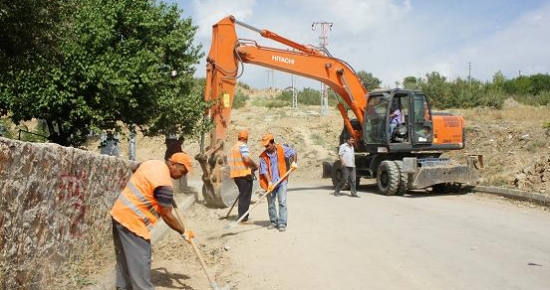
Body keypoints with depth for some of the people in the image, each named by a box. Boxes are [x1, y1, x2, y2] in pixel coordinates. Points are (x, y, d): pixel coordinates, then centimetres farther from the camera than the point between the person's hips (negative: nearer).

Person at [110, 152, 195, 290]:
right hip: (132, 220, -10)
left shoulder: (153, 163, 6)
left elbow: (134, 169, 30)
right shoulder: (164, 184, -21)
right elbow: (167, 216, -16)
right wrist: (184, 232, -5)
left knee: (125, 257, 19)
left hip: (119, 213, 10)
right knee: (140, 261, -7)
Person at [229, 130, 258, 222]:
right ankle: (243, 218, -5)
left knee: (242, 195, 17)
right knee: (245, 196, -4)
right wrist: (255, 166, -5)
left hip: (235, 174, 9)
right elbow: (247, 159, -22)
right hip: (244, 174, -9)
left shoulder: (233, 147, 19)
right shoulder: (243, 146, -9)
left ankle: (242, 216, 20)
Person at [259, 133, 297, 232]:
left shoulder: (282, 149, -4)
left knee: (282, 202, -7)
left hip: (281, 181, -1)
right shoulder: (263, 156, -5)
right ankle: (273, 222, 26)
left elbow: (293, 152, 12)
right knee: (270, 204, 10)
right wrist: (269, 182, -20)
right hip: (270, 183, 1)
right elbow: (264, 171, -10)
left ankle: (282, 223, -3)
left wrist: (293, 162, -4)